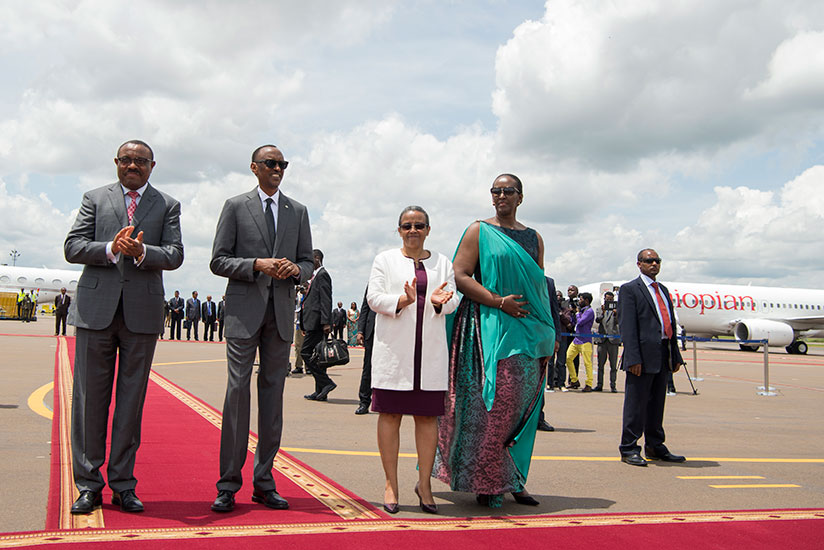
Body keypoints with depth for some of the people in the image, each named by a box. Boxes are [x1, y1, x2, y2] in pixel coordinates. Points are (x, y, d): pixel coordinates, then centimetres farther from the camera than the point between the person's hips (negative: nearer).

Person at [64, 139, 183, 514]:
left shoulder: (167, 206, 12)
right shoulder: (95, 198, 12)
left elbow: (175, 255, 1)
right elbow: (72, 247, 2)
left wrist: (142, 252, -18)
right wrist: (111, 249, -15)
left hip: (142, 312, 0)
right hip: (96, 308, 0)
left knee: (131, 399, 4)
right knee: (90, 397, 2)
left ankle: (123, 485, 13)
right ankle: (88, 484, 12)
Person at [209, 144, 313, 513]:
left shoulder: (298, 211, 15)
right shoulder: (235, 207, 6)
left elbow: (307, 262, 15)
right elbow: (218, 261, 1)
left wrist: (296, 268, -8)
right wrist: (257, 265, -14)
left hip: (282, 312, 3)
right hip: (244, 309, -3)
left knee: (273, 391, 4)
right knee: (238, 390, -7)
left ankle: (264, 482, 11)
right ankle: (228, 485, -1)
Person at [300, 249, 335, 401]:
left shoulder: (322, 275, -8)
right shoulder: (315, 275, 22)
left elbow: (326, 300, -17)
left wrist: (326, 322, -24)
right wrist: (304, 325, 22)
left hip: (317, 322, -10)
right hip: (313, 322, 10)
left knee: (306, 352, -12)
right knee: (316, 355, 8)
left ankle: (326, 383, -11)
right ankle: (320, 392, 10)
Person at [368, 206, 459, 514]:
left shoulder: (442, 263, 16)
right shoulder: (385, 260, 9)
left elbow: (453, 301, 8)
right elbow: (373, 298, -1)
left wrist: (438, 301, -16)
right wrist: (403, 300, -19)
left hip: (431, 350, 2)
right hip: (394, 348, -2)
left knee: (428, 417, 3)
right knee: (390, 414, -1)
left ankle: (424, 483, 13)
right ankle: (391, 484, 8)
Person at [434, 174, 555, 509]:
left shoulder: (533, 239, 17)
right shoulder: (479, 232, 3)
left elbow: (540, 287, 19)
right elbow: (459, 276, -6)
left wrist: (546, 334, 10)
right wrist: (499, 301, -16)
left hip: (527, 332, 5)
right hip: (490, 328, -5)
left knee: (520, 406, 6)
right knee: (490, 404, -9)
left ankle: (512, 480, 16)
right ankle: (486, 484, 0)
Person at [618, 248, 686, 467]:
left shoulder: (663, 290, 20)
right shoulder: (630, 289, -3)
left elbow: (671, 324, 20)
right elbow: (627, 326, -11)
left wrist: (676, 355, 14)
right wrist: (633, 358, -18)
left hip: (663, 356, 7)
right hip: (644, 355, -7)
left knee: (657, 403, 14)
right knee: (636, 403, -3)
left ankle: (655, 447, 23)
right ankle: (629, 449, 4)